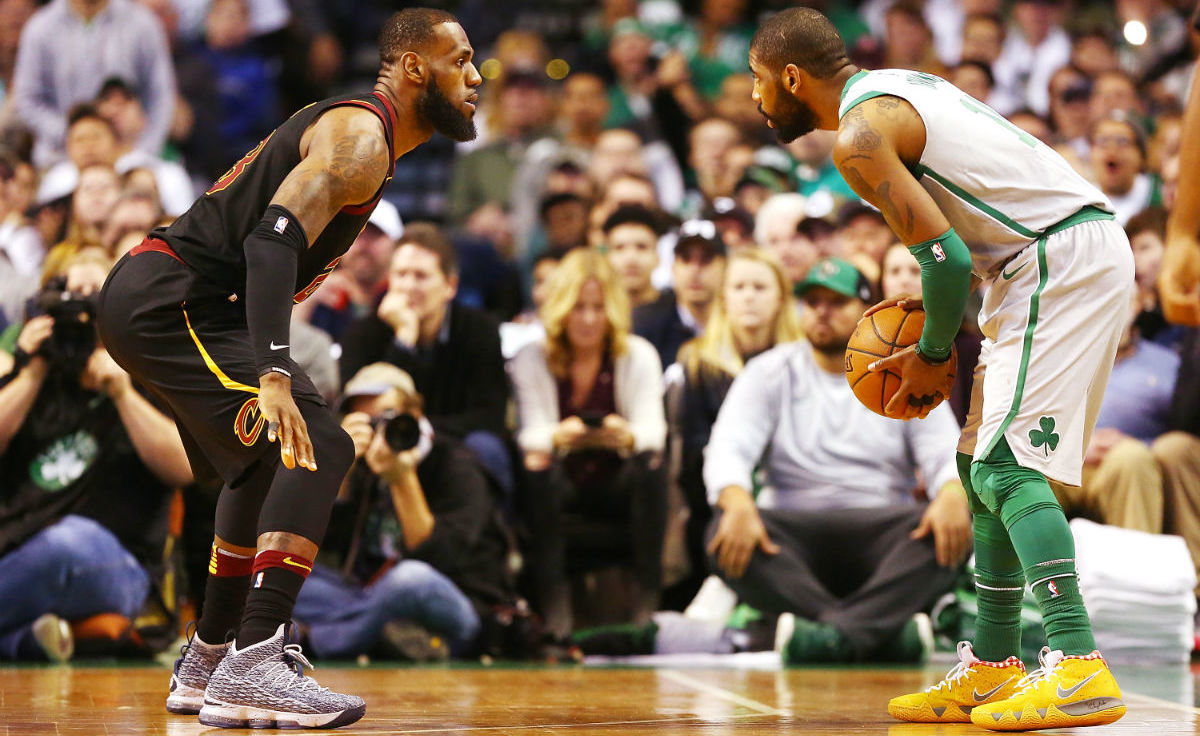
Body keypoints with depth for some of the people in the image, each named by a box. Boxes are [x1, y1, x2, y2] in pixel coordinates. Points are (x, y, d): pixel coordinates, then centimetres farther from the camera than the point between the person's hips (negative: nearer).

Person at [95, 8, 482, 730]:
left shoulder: (359, 134, 20)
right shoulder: (359, 136, -13)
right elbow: (273, 240, -28)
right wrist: (274, 377, -38)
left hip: (147, 300, 11)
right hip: (169, 299, -11)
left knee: (270, 463, 26)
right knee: (318, 446, -20)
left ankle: (205, 667, 35)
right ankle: (252, 667, -27)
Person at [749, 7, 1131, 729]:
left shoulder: (860, 136, -11)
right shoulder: (905, 87, 20)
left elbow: (945, 257, -17)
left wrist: (933, 356, -2)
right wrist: (934, 306, 19)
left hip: (1062, 262, -10)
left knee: (1006, 465, -15)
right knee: (985, 462, 15)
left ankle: (1079, 666, -26)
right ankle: (993, 665, 20)